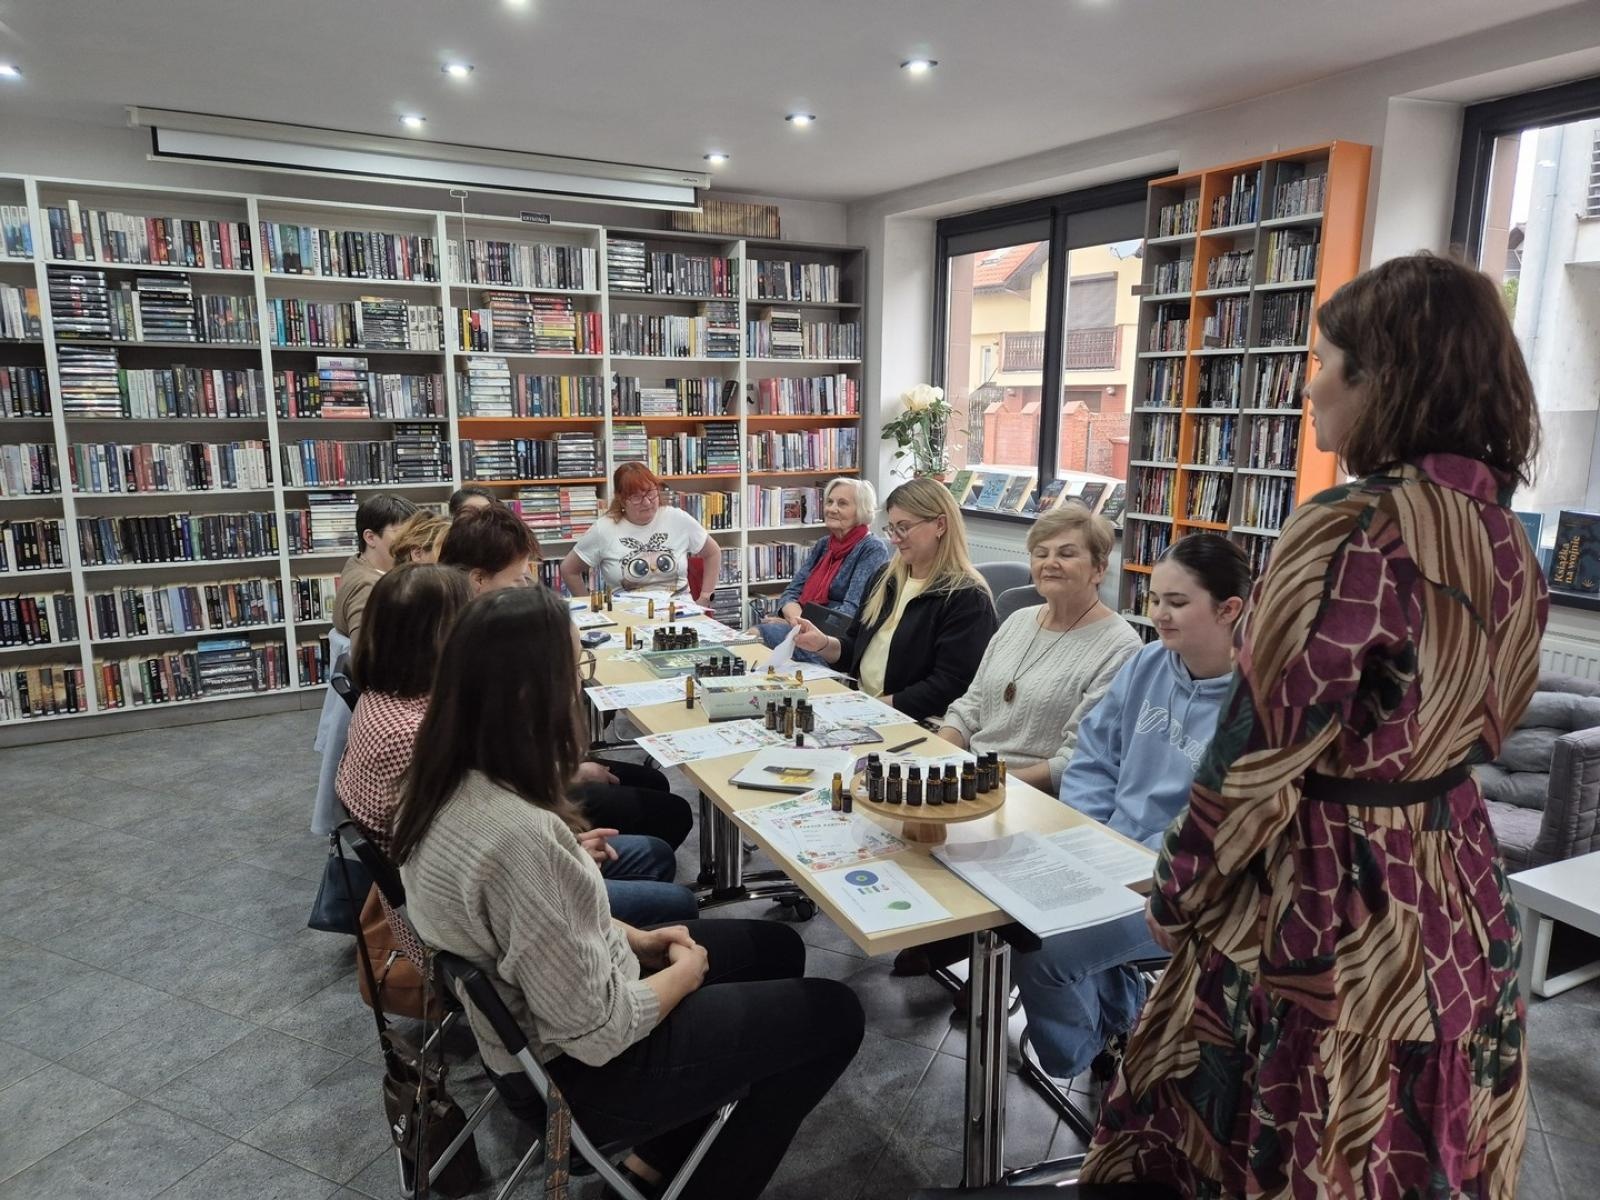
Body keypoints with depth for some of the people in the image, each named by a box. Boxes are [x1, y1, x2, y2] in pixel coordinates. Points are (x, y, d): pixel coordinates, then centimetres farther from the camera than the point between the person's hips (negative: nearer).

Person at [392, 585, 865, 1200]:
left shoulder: (445, 784, -8)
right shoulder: (518, 837, -37)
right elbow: (597, 1030, -28)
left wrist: (634, 937, 2)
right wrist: (684, 972, -10)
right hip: (583, 1069, -8)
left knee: (776, 948, 20)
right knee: (833, 1015, 5)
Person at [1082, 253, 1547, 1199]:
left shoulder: (1355, 528, -24)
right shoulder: (1506, 537, 3)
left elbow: (1261, 747, -22)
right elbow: (1483, 726, 13)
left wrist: (1179, 891, -8)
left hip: (1322, 903, -8)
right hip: (1459, 901, 8)